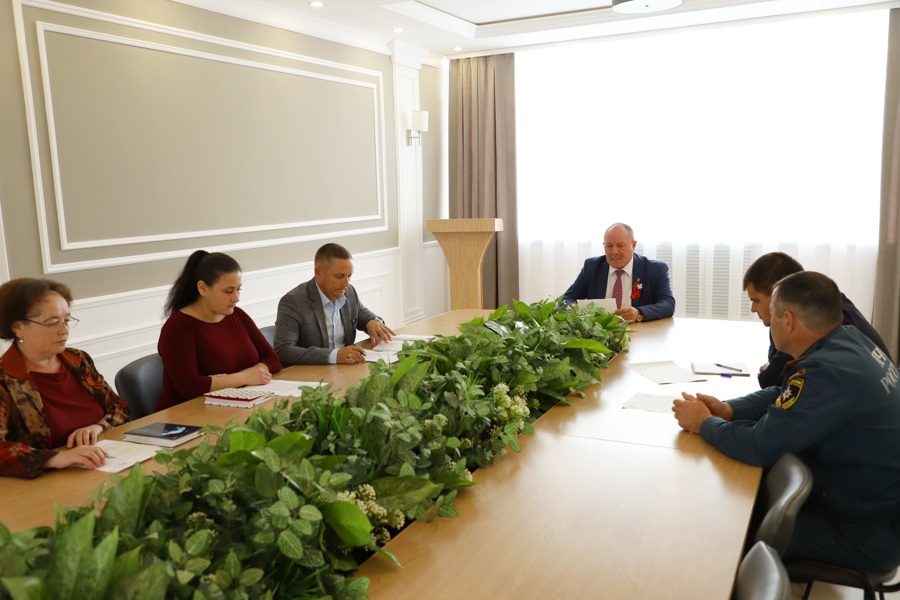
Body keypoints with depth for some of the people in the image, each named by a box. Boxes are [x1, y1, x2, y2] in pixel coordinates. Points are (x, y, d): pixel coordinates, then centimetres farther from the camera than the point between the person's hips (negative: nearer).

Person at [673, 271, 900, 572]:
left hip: (872, 531, -8)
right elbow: (784, 394, 9)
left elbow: (758, 446, -29)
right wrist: (727, 410, -6)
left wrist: (704, 423, -11)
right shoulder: (850, 339, -4)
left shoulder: (829, 371, -34)